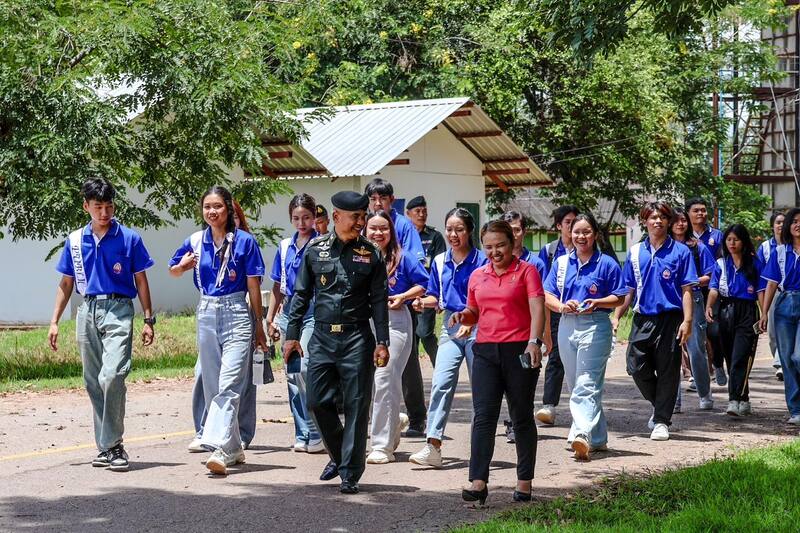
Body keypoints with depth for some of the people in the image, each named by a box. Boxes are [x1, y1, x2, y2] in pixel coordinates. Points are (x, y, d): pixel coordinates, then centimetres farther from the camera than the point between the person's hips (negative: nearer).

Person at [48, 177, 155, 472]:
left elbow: (141, 280, 5)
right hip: (87, 312, 4)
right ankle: (106, 445, 17)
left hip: (118, 310, -4)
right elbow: (66, 283, 15)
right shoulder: (75, 241, 10)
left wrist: (148, 320, 0)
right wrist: (54, 322, 10)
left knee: (112, 375, -20)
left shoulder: (129, 238, 1)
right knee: (93, 382, 7)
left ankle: (113, 445, -14)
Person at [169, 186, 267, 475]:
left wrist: (259, 325, 1)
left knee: (228, 384, -16)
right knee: (212, 385, 9)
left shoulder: (244, 241, -5)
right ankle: (234, 448, 20)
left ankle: (218, 448, -26)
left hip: (236, 314, -5)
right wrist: (183, 266, -4)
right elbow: (173, 270, 20)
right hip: (206, 315, 5)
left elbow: (253, 286, -1)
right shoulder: (195, 241, 6)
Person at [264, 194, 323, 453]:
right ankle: (302, 434, 15)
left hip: (314, 312, -6)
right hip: (289, 312, 6)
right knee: (292, 373, 7)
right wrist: (270, 318, 17)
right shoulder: (285, 247, 14)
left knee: (304, 369, -18)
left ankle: (315, 433, -9)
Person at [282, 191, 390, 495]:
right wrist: (292, 334, 6)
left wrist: (382, 342, -5)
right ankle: (338, 455, 26)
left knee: (356, 406, -2)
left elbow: (379, 300, 2)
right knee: (318, 401, 2)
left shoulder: (370, 254, 2)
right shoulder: (315, 250, 5)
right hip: (322, 336, 2)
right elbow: (301, 295, 10)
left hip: (357, 338, -2)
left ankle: (350, 473, 5)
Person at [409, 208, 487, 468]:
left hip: (477, 328, -3)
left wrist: (470, 322, -22)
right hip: (450, 328, 4)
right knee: (441, 383, -11)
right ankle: (433, 446, -16)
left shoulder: (482, 261, -6)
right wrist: (424, 302, -2)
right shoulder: (440, 261, 10)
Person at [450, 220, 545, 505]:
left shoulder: (526, 271, 0)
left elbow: (537, 309, -11)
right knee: (483, 416, -7)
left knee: (522, 418, 6)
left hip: (519, 351, -4)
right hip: (486, 352, 4)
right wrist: (462, 316, 1)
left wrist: (534, 341, -26)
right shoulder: (477, 276, 14)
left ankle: (524, 482, 13)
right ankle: (478, 482, -13)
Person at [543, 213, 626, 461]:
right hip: (567, 326, 6)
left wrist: (596, 303, -17)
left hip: (595, 326, -6)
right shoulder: (561, 263, 12)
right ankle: (597, 438, 24)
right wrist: (562, 306, -11)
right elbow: (548, 296, 9)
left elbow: (619, 298, 1)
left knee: (586, 385, -16)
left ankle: (582, 434, -28)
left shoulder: (607, 264, 0)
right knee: (575, 386, 12)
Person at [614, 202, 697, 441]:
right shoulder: (635, 252, 11)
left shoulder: (680, 251, 1)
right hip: (642, 318, 3)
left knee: (667, 371, 0)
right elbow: (627, 290, 15)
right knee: (637, 368, 1)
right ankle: (659, 405, 26)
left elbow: (686, 290, -2)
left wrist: (687, 321, -11)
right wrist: (616, 317, 7)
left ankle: (662, 421, 9)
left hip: (670, 318, -3)